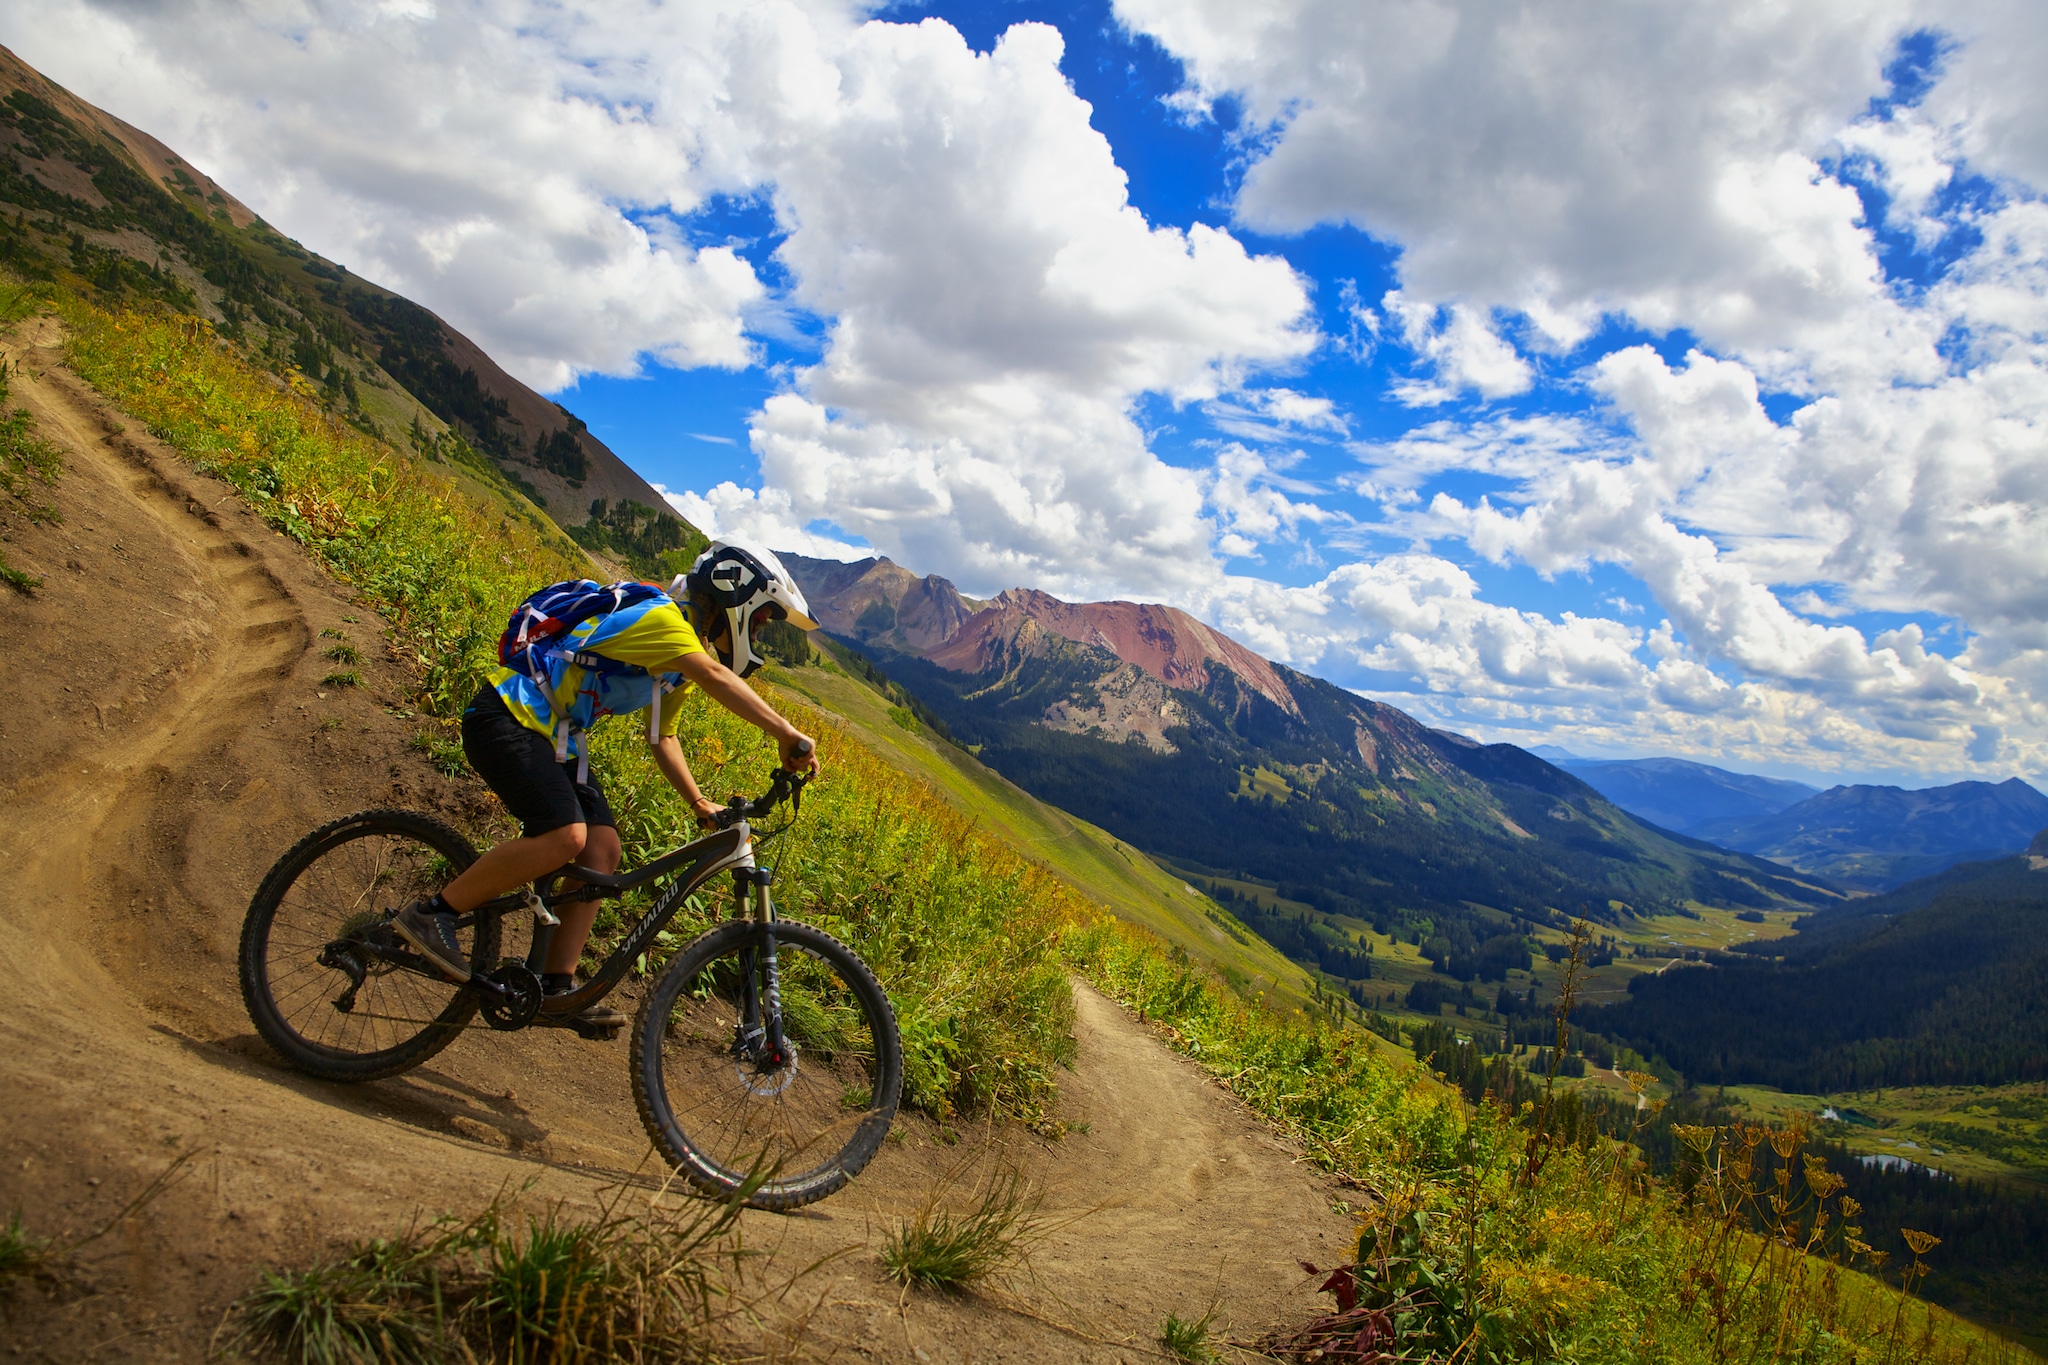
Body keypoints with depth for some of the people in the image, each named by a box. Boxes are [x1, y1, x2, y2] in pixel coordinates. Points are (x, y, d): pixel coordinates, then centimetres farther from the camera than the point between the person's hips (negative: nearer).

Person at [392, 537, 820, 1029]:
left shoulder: (685, 655, 12)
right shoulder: (662, 620, -18)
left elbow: (662, 737, 18)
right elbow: (716, 678, -36)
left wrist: (700, 803, 9)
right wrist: (788, 735, -41)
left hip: (555, 738, 10)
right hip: (507, 717, -10)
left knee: (603, 850, -2)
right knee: (565, 837, -25)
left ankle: (557, 984, 2)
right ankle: (431, 913, -11)